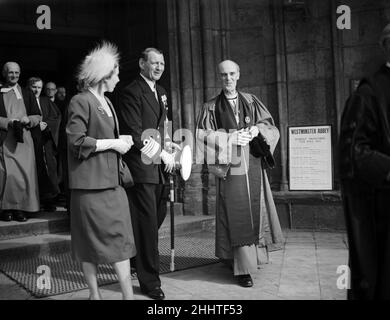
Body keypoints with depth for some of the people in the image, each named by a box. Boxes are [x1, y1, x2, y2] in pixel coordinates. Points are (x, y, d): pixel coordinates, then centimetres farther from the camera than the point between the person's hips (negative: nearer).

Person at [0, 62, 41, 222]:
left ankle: (21, 208, 0)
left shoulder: (27, 93, 17)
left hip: (24, 138, 2)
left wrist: (28, 119, -6)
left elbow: (38, 116, 14)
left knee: (24, 173, -5)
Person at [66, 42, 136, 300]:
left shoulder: (106, 102, 18)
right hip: (91, 183, -8)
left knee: (120, 238, 6)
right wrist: (113, 144, -14)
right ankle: (95, 293, 16)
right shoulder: (81, 102, -11)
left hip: (112, 181, 9)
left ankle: (128, 295, 11)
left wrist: (121, 140, 7)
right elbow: (77, 143, -18)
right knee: (90, 241, 3)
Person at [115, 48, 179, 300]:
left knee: (159, 214, 16)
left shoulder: (160, 92, 17)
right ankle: (150, 281, 10)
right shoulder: (131, 92, -11)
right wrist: (162, 153, -14)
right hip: (141, 166, -9)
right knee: (147, 221, -2)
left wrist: (168, 143, 8)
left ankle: (140, 259, 39)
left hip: (158, 165, 9)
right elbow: (135, 134, -17)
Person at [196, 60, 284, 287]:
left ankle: (254, 256, 21)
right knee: (237, 216, -6)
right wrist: (230, 138, -13)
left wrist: (257, 129, -10)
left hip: (253, 165, 3)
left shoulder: (251, 101, 12)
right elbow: (203, 136, -2)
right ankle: (243, 268, -2)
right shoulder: (212, 107, 6)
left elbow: (270, 127, 12)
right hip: (230, 166, -3)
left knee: (254, 211, 4)